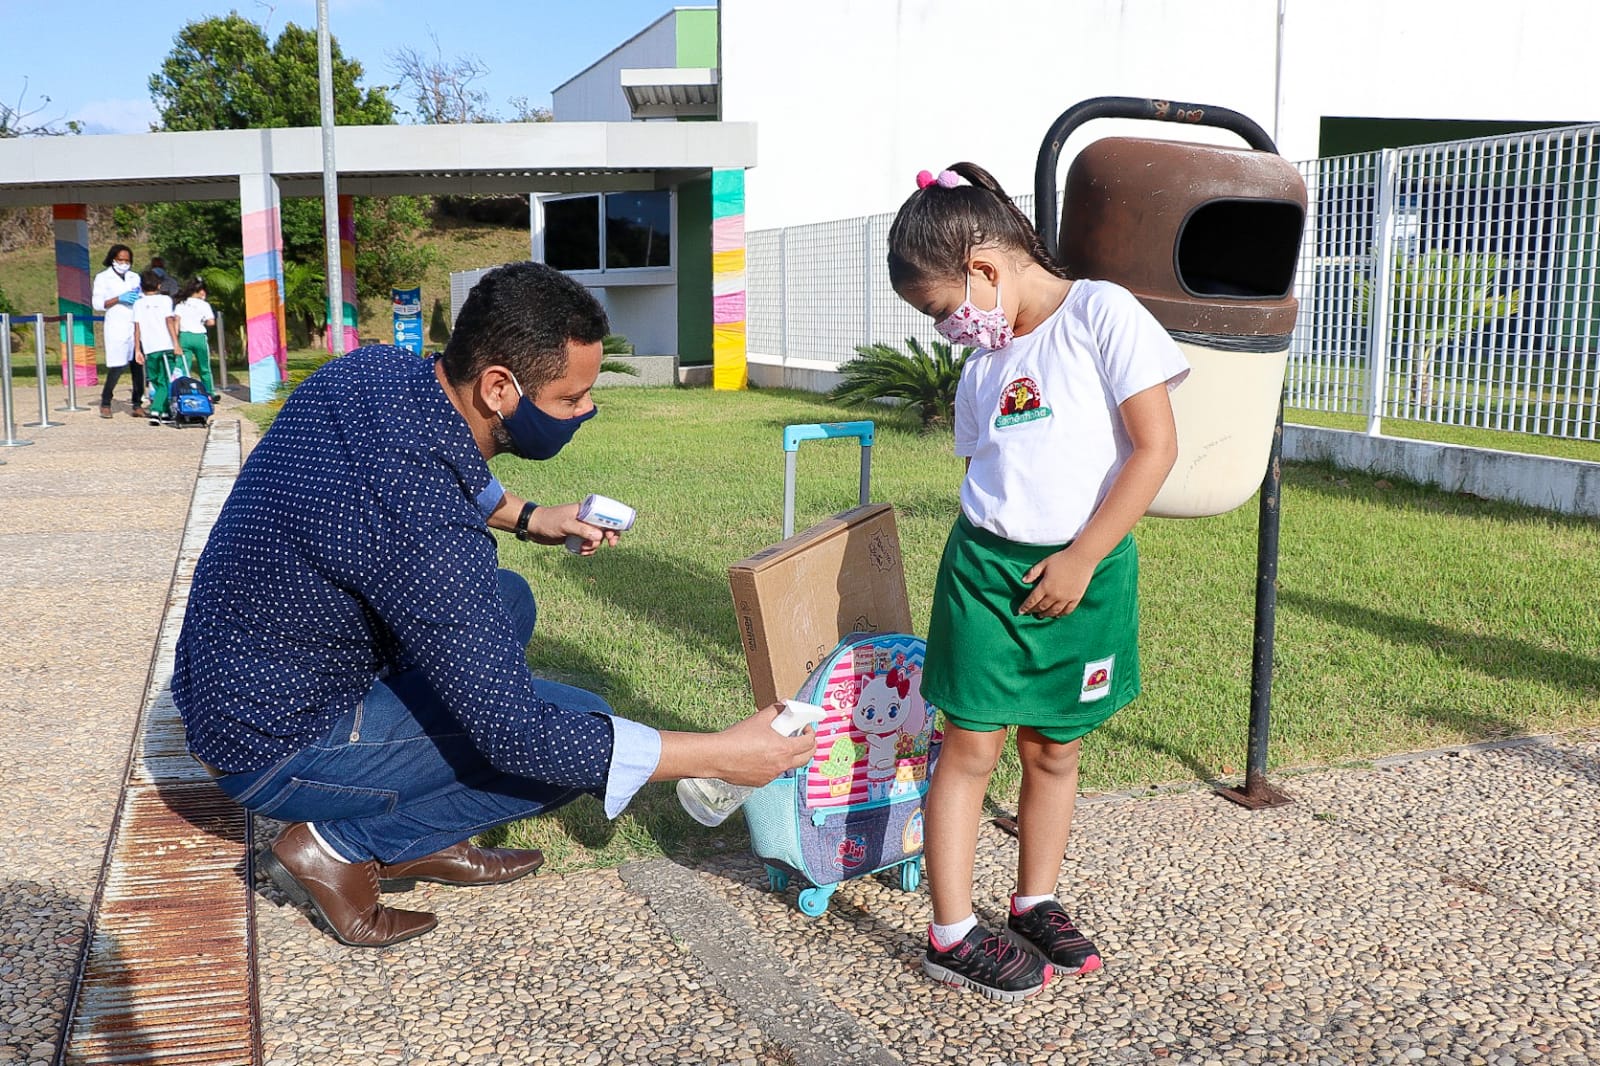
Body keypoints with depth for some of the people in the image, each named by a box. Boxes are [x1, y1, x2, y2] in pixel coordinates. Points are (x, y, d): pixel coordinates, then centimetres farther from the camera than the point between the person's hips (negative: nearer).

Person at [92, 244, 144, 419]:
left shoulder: (135, 278, 20)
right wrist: (118, 299, -12)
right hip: (116, 327, -4)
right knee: (116, 367, -9)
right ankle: (105, 404, 4)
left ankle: (137, 404, 0)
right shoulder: (103, 278, 7)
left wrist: (140, 298, 1)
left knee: (138, 365, -3)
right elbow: (97, 304, -1)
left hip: (135, 326, 4)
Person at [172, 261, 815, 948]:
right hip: (278, 748, -9)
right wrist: (718, 755, -24)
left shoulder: (377, 369, -8)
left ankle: (418, 838, 12)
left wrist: (525, 517, 8)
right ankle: (338, 847, -1)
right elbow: (516, 735, -28)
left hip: (237, 678, 9)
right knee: (579, 730, -12)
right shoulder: (422, 527, -34)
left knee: (507, 600, 16)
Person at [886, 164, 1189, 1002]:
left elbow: (1155, 448, -13)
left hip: (1085, 572, -3)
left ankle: (1036, 903, 31)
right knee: (970, 746, 1)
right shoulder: (983, 365, 9)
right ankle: (952, 936, 10)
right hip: (986, 567, 3)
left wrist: (1080, 561, -13)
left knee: (1054, 748, 11)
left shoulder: (1102, 313, -9)